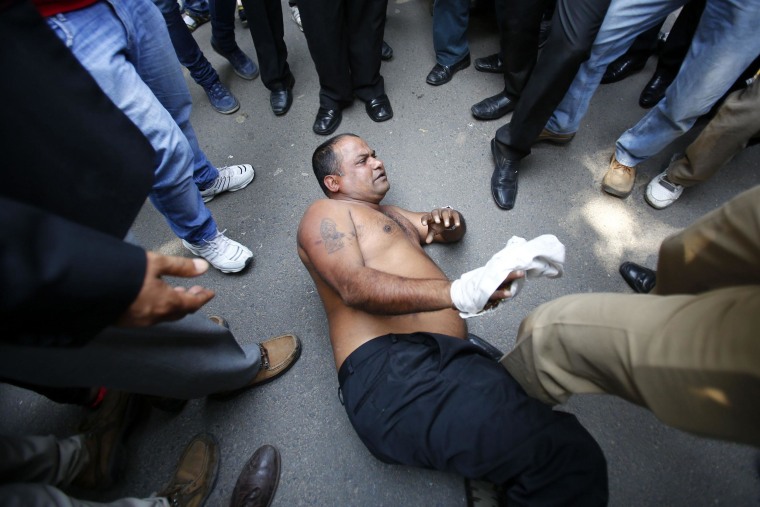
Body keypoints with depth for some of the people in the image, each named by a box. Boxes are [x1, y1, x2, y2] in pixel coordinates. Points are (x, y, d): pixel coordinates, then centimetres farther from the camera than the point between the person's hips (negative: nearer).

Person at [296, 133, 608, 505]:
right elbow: (357, 287, -12)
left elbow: (454, 232, 44)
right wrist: (455, 292, -26)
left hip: (453, 357, 8)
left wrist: (448, 220, 17)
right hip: (390, 366, -7)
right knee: (568, 456, -22)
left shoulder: (388, 214, 34)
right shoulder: (325, 213, 8)